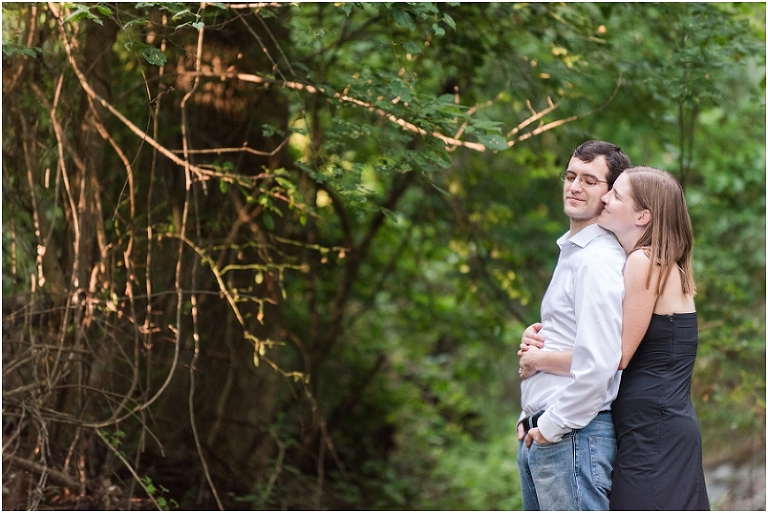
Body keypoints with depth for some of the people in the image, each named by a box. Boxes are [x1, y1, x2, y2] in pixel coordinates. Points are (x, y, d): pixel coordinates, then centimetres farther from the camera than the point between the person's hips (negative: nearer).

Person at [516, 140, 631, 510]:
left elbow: (597, 364, -23)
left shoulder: (599, 261, -14)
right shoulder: (570, 253, 18)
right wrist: (529, 419, 15)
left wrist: (551, 427, -14)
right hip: (540, 435, 10)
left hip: (574, 437, -10)